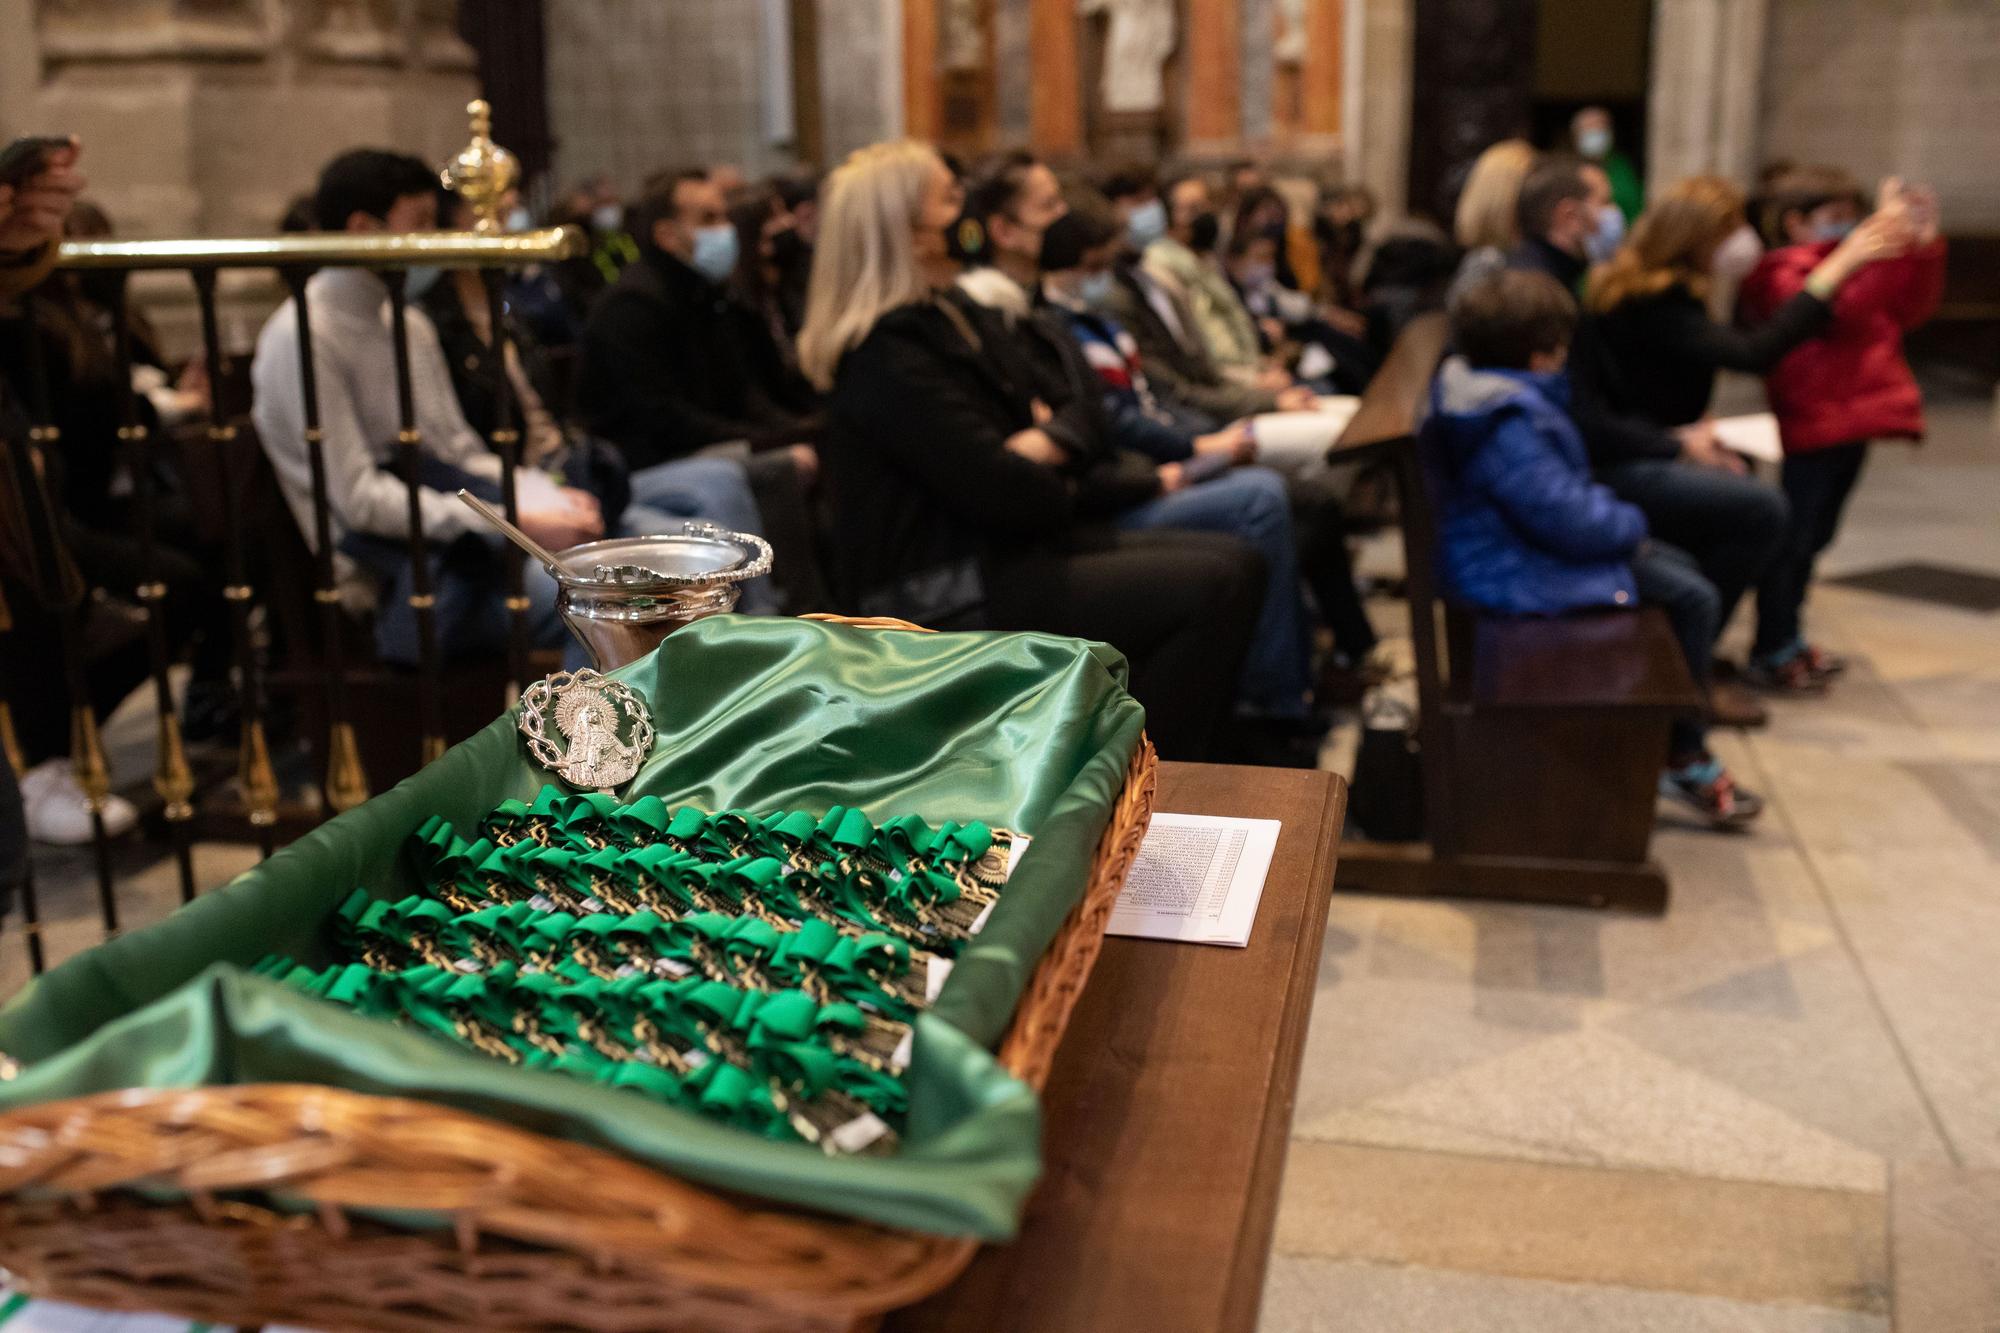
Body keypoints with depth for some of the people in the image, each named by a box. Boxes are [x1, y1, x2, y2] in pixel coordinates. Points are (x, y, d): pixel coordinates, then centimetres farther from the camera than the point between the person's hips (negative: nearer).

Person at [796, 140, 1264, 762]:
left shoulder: (939, 322, 15)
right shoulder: (888, 359, -17)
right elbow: (1004, 494, -24)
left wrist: (1043, 440, -6)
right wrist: (1055, 487, -1)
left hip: (998, 552, 10)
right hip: (951, 596, -10)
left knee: (1236, 562, 3)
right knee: (1212, 589, -18)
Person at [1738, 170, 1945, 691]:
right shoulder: (1784, 274, -12)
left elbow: (1911, 309, 12)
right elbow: (1843, 309, -29)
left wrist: (1923, 246, -1)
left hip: (1853, 423, 9)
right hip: (1814, 427, -9)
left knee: (1814, 536, 17)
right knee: (1793, 538, -4)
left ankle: (1788, 638, 29)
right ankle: (1771, 655, 4)